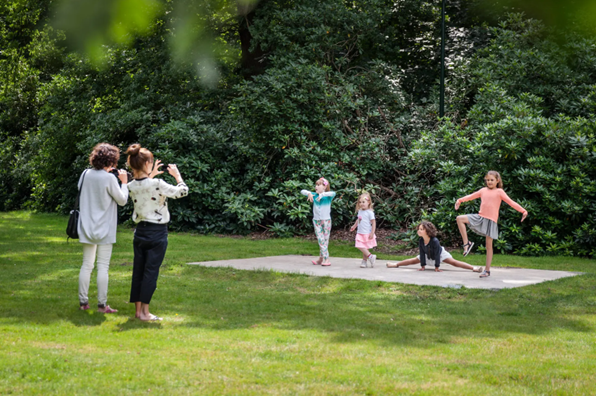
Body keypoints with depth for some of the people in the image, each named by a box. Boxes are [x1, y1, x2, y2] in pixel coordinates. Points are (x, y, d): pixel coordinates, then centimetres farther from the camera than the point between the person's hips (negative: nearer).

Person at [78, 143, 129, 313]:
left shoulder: (86, 174, 1)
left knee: (86, 265, 12)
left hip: (87, 228, 6)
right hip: (104, 229, -5)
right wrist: (124, 182, 5)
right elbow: (122, 200, -9)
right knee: (103, 267, 0)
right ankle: (102, 304, 2)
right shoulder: (109, 178, -15)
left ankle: (83, 302, 15)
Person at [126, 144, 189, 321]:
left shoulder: (131, 186, -1)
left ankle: (138, 310, 15)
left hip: (140, 232, 6)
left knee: (138, 271, 10)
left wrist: (151, 175, 23)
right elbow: (182, 191, -10)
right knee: (150, 272, -1)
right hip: (157, 233, -6)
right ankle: (145, 312, 1)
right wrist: (177, 175, 4)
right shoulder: (157, 184, -18)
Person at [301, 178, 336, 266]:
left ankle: (321, 258, 6)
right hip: (316, 221, 2)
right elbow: (302, 191, 2)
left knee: (325, 240, 1)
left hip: (326, 220, -2)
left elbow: (333, 193, -26)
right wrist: (309, 193, -17)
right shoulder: (314, 195, 6)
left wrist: (322, 194, -33)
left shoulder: (328, 196, -4)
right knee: (320, 240, -2)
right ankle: (325, 258, -2)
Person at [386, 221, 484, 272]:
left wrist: (437, 267, -31)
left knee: (454, 263, -21)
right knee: (414, 260, 11)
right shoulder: (421, 241, -24)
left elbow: (437, 255, -34)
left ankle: (474, 268, -29)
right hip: (428, 256, 5)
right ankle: (396, 264, 28)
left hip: (441, 254, -5)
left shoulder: (435, 241, -39)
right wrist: (423, 266, -18)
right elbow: (422, 254, -17)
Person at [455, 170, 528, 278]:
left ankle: (487, 270, 5)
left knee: (489, 245, -1)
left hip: (491, 220, -4)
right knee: (460, 219, -12)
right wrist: (460, 200, 10)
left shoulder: (499, 192, 2)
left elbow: (511, 202, -4)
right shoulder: (483, 190, 13)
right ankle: (467, 244, -7)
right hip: (480, 217, 4)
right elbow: (471, 196, 21)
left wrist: (523, 211, -13)